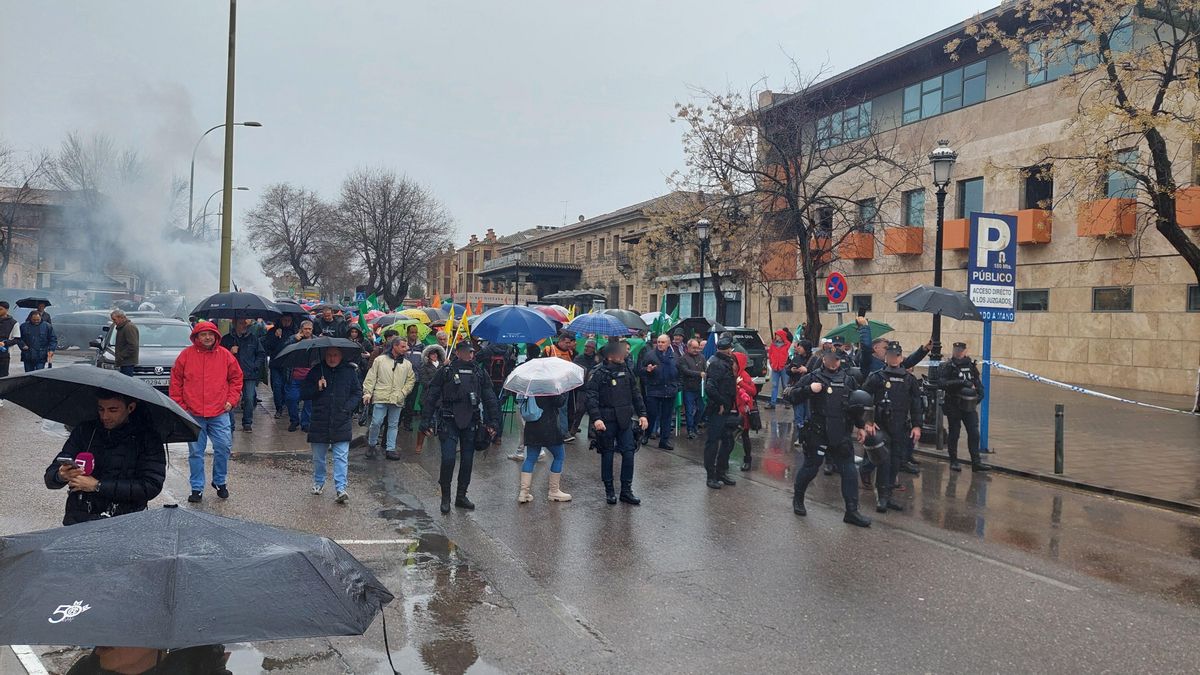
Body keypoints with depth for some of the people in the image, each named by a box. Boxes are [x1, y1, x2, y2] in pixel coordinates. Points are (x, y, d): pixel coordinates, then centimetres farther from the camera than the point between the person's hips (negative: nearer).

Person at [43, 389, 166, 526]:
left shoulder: (148, 438, 2)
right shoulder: (84, 431, 12)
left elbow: (151, 486, -9)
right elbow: (50, 478, 12)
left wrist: (98, 486, -9)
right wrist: (61, 476, -13)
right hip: (77, 522, 3)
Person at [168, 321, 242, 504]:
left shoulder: (225, 355, 3)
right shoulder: (186, 355, 1)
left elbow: (236, 378, 11)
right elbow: (176, 381, 6)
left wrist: (231, 400, 3)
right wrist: (179, 405, 3)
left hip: (219, 413, 0)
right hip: (193, 414, 0)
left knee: (223, 447, -2)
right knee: (196, 452, 5)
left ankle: (220, 482, 19)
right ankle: (197, 488, 15)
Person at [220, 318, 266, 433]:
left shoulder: (253, 339, 11)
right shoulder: (226, 339, 6)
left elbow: (261, 354, 16)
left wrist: (255, 367, 5)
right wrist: (229, 353, -9)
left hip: (249, 376, 1)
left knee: (249, 399, -2)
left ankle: (247, 423, 12)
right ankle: (230, 425, 4)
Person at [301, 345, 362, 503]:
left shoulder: (350, 371, 1)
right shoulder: (316, 371, 1)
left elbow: (358, 392, 9)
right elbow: (303, 393, 2)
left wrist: (348, 407, -6)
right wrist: (317, 388, -16)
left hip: (342, 423, -1)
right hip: (319, 422, 1)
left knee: (341, 457, -6)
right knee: (318, 456, 15)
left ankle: (340, 489, -7)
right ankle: (318, 483, 35)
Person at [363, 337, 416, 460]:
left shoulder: (407, 364, 9)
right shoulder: (380, 360, 1)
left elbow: (411, 380, 14)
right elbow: (371, 378, 2)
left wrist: (403, 392, 0)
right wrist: (367, 393, -5)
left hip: (397, 400, 3)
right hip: (380, 398, -3)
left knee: (393, 425, 7)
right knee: (376, 423, -3)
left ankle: (390, 449, 14)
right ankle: (371, 444, 19)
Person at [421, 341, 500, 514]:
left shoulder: (479, 373, 9)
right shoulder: (445, 371, 0)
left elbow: (490, 399, 13)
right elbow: (430, 397, 0)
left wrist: (493, 421, 5)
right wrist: (426, 421, -6)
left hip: (470, 422, 4)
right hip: (449, 422, -3)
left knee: (468, 460, 7)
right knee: (448, 459, -10)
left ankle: (461, 496, 21)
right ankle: (445, 497, 7)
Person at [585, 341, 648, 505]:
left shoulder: (626, 370, 7)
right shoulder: (599, 372, -10)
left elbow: (635, 394, 15)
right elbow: (590, 396, -14)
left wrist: (642, 414, 10)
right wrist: (596, 418, -23)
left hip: (625, 419, 5)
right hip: (607, 420, -4)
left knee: (629, 453, 1)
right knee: (607, 454, 5)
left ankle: (626, 490, 12)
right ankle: (609, 490, 18)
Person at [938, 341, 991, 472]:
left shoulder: (971, 366, 7)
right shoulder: (947, 367, -8)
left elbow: (978, 382, 19)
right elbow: (943, 383, -22)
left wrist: (979, 395, 4)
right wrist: (961, 382, -26)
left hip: (969, 406, 4)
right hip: (953, 406, -4)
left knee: (974, 434, 0)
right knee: (953, 434, 5)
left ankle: (976, 462, 6)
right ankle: (954, 461, 17)